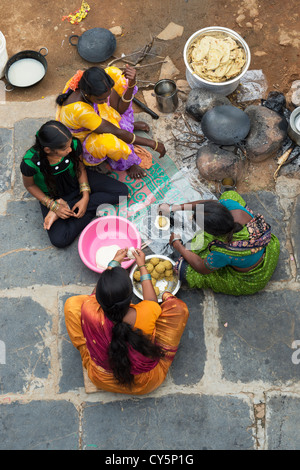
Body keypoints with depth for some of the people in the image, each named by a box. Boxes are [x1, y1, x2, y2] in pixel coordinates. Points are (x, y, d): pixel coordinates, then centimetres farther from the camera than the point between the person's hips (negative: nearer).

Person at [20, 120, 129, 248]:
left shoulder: (74, 144, -27)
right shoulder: (30, 162, -33)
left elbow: (80, 167, -8)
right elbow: (29, 185, -12)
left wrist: (85, 197, -18)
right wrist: (53, 206, -20)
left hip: (76, 181, 4)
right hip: (53, 195, -4)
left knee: (122, 192, -15)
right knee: (59, 240, -24)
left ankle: (67, 206, -13)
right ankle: (94, 209, -8)